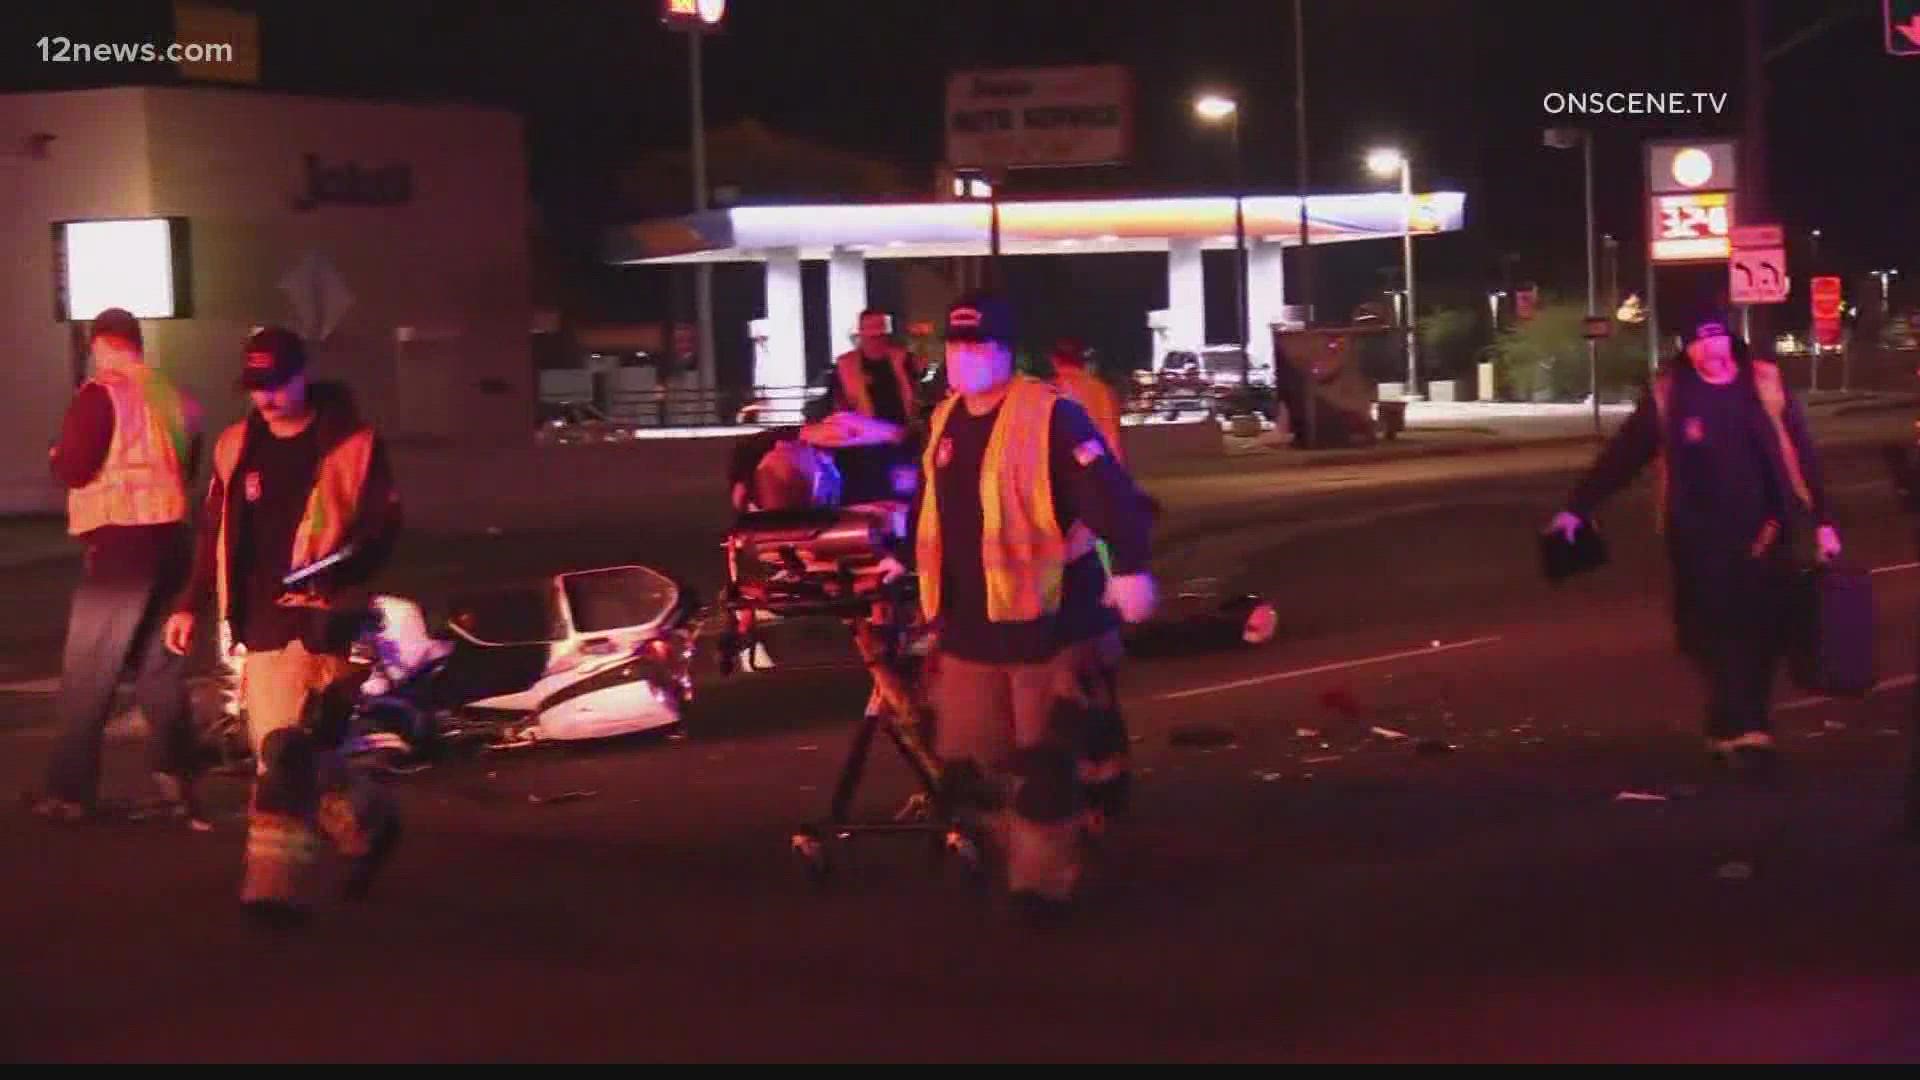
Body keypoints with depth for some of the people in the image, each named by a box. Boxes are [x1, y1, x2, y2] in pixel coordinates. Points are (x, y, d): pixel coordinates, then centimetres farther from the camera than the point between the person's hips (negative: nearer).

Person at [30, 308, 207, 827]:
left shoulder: (101, 394, -11)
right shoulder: (176, 398, 10)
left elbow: (72, 469, -13)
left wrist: (56, 455, 7)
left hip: (121, 542, -7)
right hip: (172, 538, 7)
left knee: (87, 674, 0)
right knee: (161, 667, 14)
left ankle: (71, 791, 1)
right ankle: (176, 784, 11)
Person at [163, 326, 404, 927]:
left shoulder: (350, 445, -2)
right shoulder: (237, 447, 13)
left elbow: (382, 523, -6)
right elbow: (215, 532, 20)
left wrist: (343, 567, -24)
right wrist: (191, 604, 14)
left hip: (317, 615, -6)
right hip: (258, 619, 6)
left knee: (286, 748, -15)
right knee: (290, 749, 8)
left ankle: (274, 881, -14)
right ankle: (367, 822, 31)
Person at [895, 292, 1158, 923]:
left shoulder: (1048, 415, -11)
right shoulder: (945, 421, 13)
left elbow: (1107, 493, -18)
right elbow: (929, 504, 26)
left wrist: (1130, 567, -25)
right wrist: (905, 561, 29)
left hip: (1044, 621, -7)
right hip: (968, 624, 7)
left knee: (1041, 763, -2)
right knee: (967, 764, 9)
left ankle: (1046, 882, 9)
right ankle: (1022, 851, 29)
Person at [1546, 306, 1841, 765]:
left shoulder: (1764, 384, 2)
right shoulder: (1668, 393, 0)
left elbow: (1802, 455, 7)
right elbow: (1623, 453, 4)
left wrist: (1823, 520, 5)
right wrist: (1579, 507, 3)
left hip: (1766, 534, 1)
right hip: (1702, 538, -1)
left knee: (1763, 635, 3)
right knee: (1715, 636, -7)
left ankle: (1732, 728, 16)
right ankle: (1741, 729, -5)